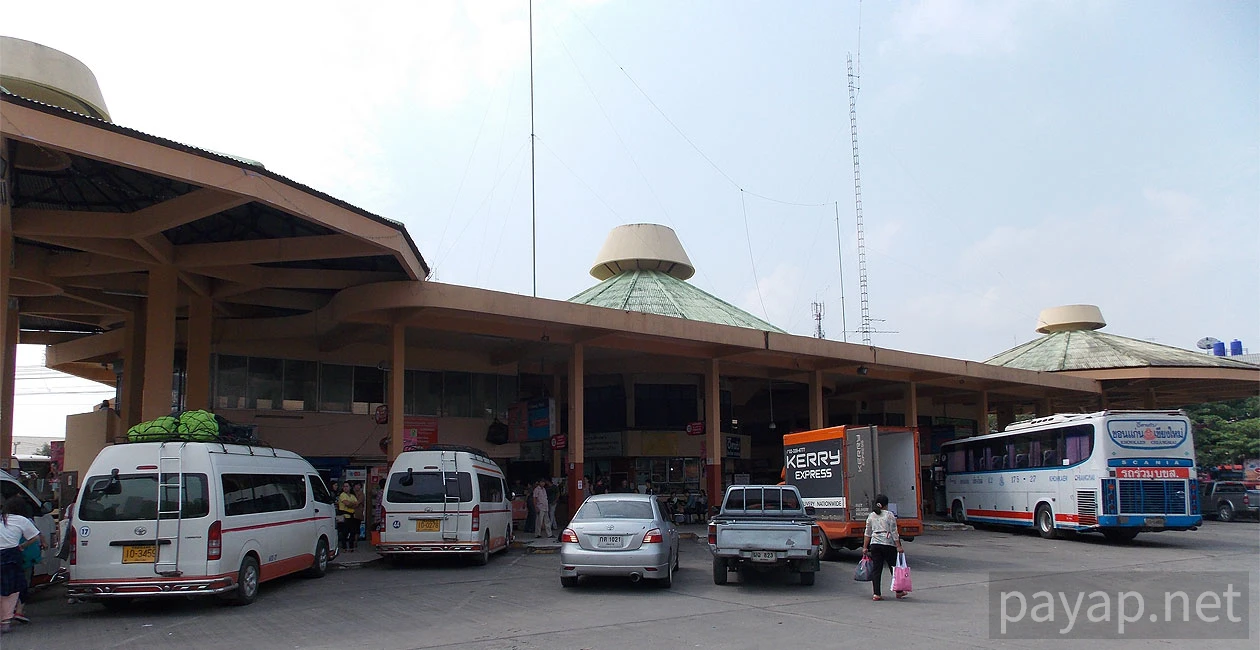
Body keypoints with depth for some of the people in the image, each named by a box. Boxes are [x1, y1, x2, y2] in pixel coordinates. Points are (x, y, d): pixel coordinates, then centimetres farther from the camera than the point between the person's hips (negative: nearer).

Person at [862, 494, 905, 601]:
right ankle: (898, 591, 19)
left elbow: (867, 533, 11)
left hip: (874, 544, 4)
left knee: (877, 569, 4)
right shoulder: (889, 515, -3)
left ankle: (876, 594, 0)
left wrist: (865, 547, 15)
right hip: (888, 544, -4)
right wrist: (898, 546, -6)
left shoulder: (871, 516, 9)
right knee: (894, 567, 9)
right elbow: (894, 532, -8)